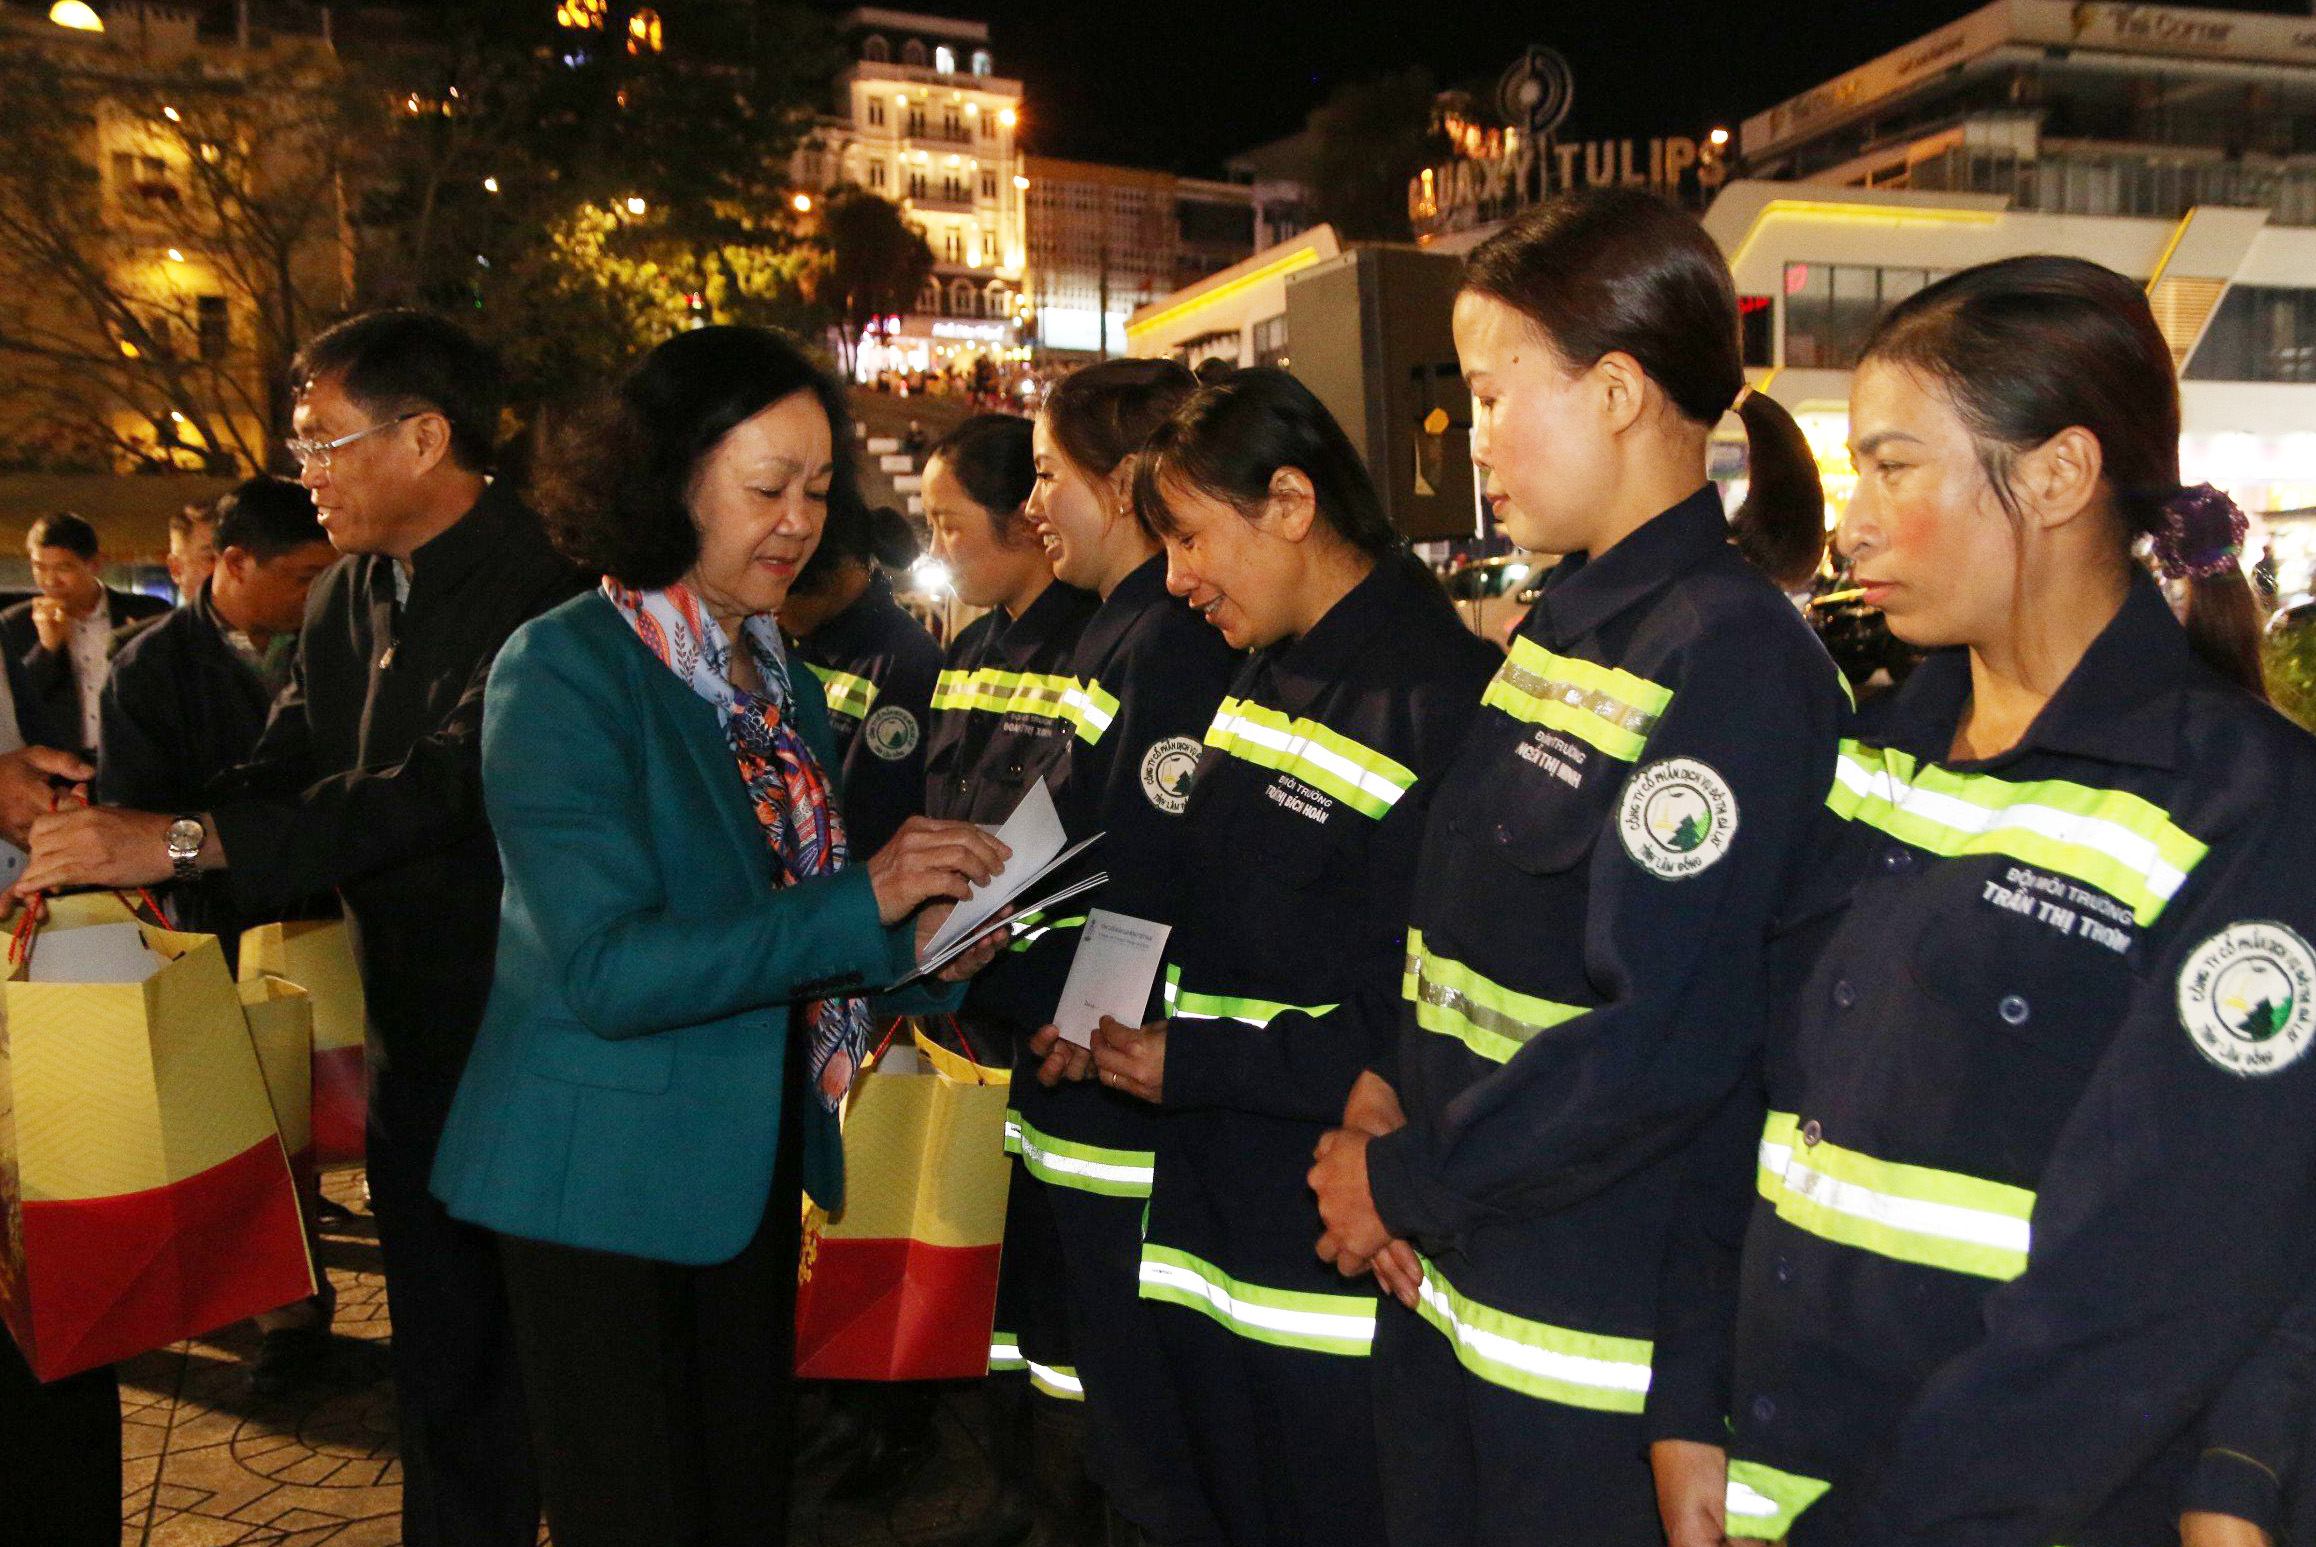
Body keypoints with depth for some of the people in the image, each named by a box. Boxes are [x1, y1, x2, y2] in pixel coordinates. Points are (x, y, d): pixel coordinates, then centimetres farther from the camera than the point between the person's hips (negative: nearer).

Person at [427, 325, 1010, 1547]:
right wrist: (861, 906, -24)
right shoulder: (565, 670, -15)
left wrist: (921, 944, -6)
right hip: (606, 1182, -7)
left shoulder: (784, 684, 8)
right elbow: (606, 971, -23)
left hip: (752, 1169, 7)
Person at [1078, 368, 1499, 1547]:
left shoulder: (1436, 702, -19)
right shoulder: (1267, 677, 10)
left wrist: (1195, 1063, -19)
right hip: (1216, 1230, 8)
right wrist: (1107, 1007, 2)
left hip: (1336, 1272, -8)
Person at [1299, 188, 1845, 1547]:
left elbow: (1666, 1037, -24)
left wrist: (1407, 1183, -14)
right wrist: (1389, 1089, -1)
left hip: (1598, 1335, -8)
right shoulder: (1566, 624, 9)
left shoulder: (1733, 659, -19)